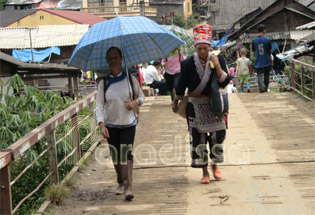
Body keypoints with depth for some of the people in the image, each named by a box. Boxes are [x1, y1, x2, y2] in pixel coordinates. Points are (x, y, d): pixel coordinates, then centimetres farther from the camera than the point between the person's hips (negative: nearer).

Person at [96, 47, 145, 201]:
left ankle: (128, 187, -18)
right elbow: (99, 105, -6)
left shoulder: (130, 79, -2)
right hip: (111, 125, 2)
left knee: (126, 153, -14)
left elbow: (141, 95, 10)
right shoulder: (103, 83, -2)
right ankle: (120, 183, 30)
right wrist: (101, 124, -20)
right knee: (115, 155, 9)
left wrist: (135, 103, -13)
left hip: (128, 124, -2)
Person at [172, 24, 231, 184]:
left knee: (218, 134, 0)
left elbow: (225, 82, -8)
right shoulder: (189, 63, -7)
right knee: (198, 137, 0)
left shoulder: (218, 59, -4)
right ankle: (204, 172, 11)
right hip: (196, 104, -1)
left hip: (214, 103, 1)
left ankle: (215, 165, 24)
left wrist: (217, 66, -20)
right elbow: (182, 84, 5)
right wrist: (176, 102, 12)